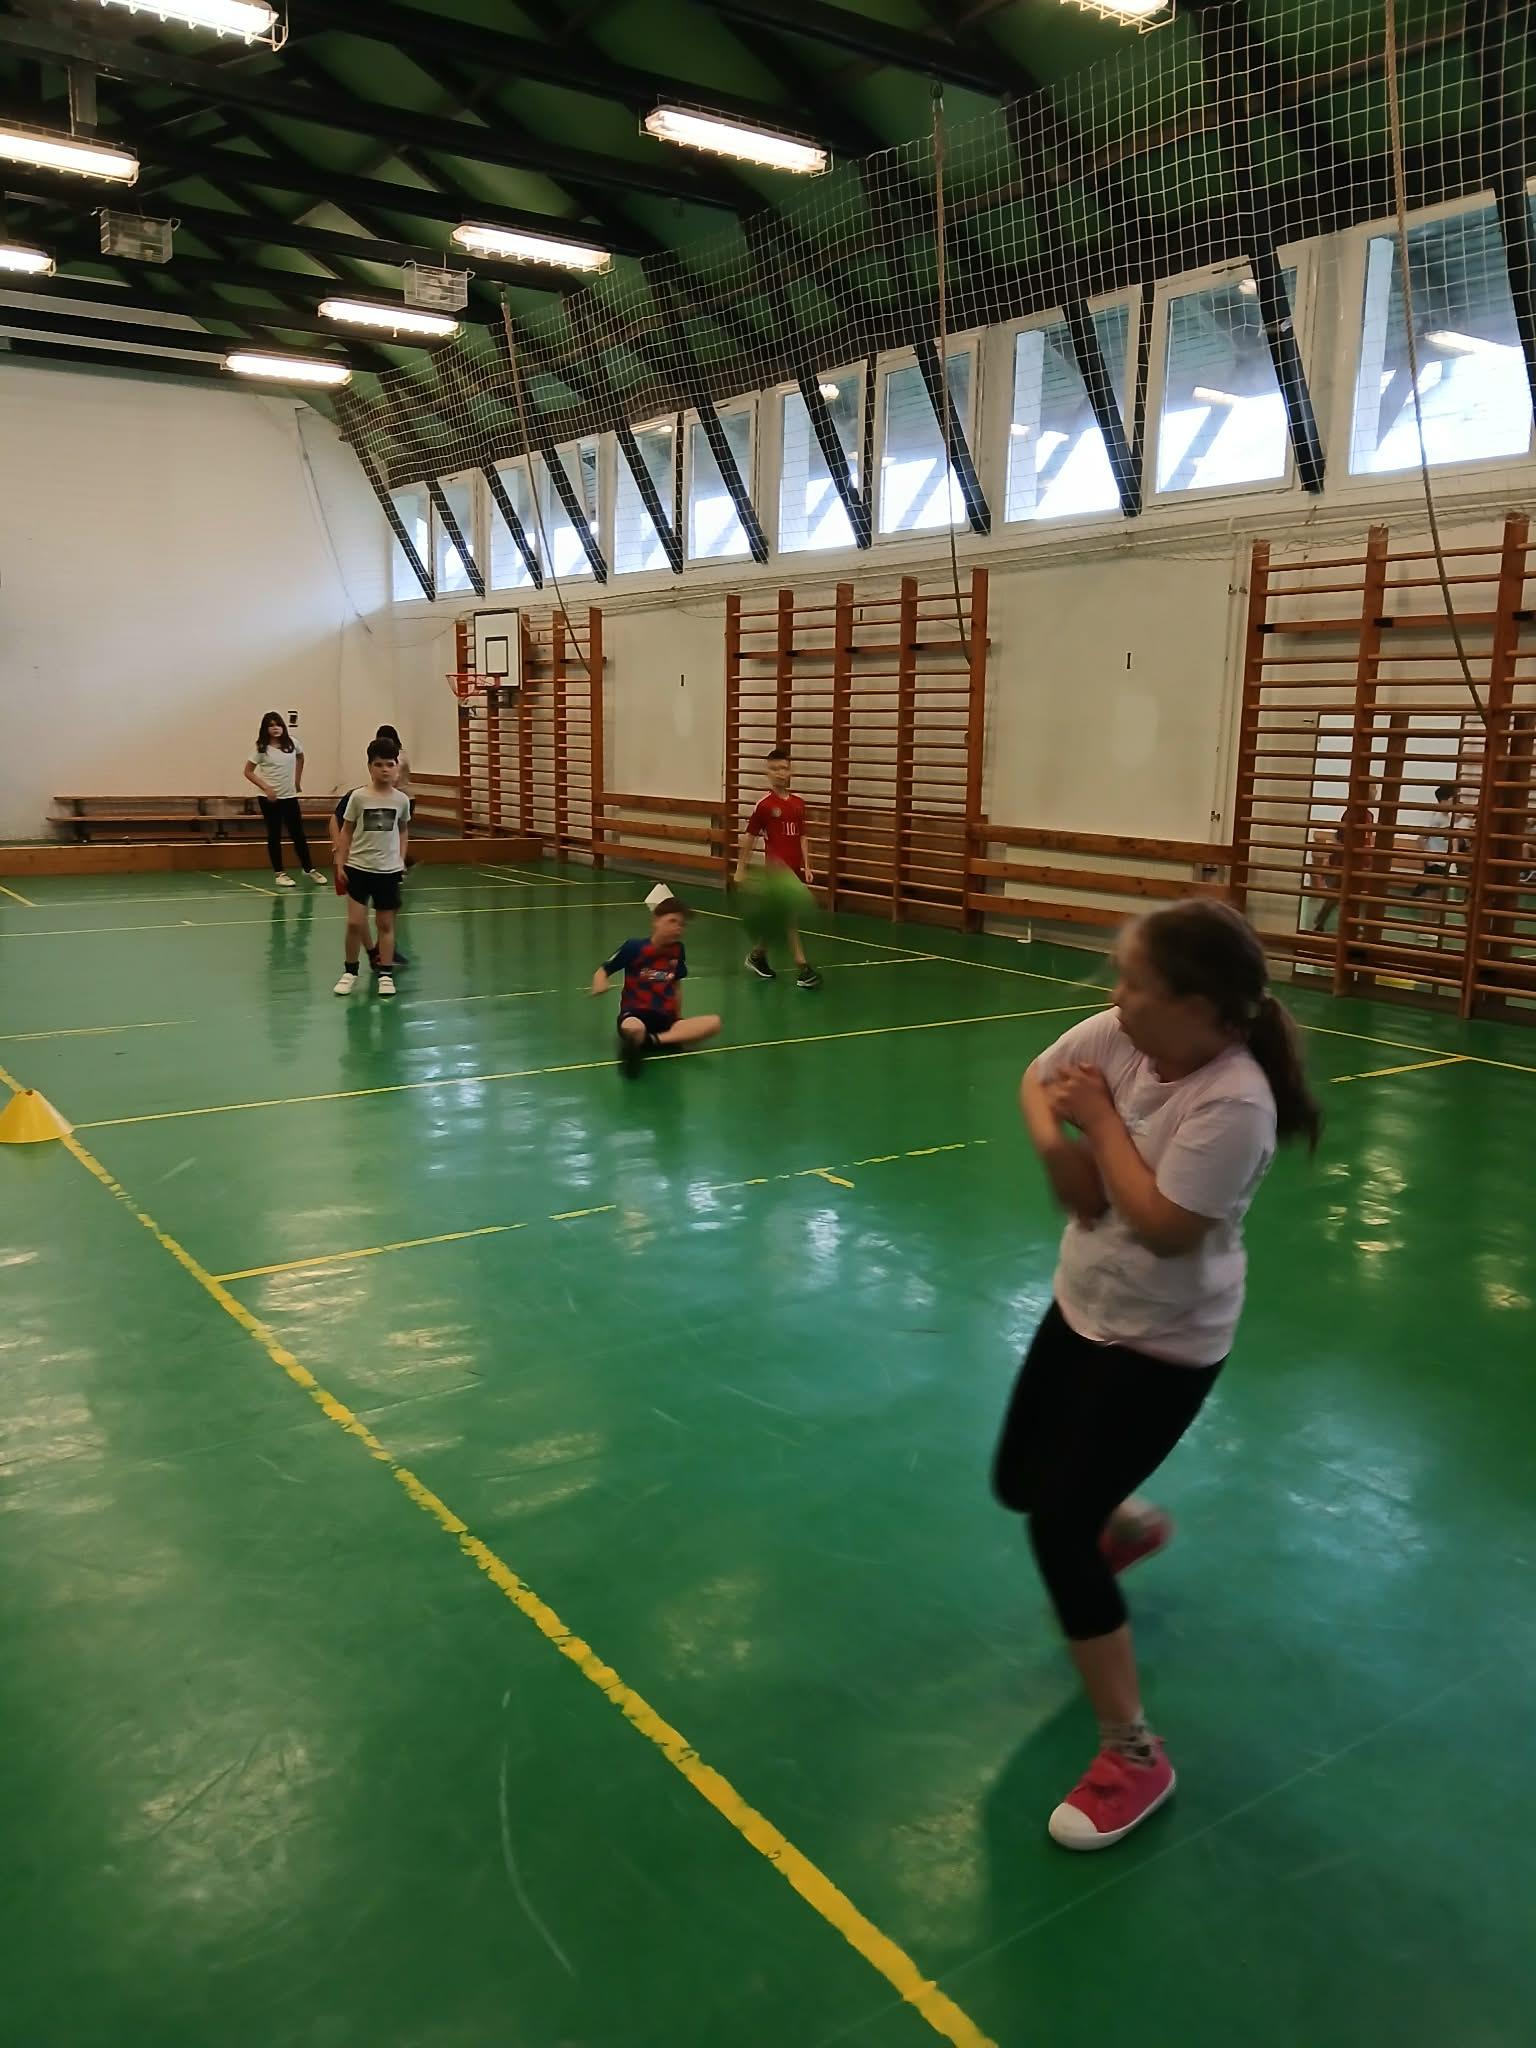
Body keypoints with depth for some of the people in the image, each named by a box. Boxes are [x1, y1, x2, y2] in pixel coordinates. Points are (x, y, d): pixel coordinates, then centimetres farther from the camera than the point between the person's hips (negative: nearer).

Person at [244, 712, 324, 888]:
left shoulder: (291, 743, 0)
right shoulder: (261, 748, -9)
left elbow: (300, 757, 22)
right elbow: (248, 772, -6)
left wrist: (298, 780, 17)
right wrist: (266, 788, -16)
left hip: (290, 796, 3)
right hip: (269, 797, -3)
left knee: (298, 833, 8)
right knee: (275, 834, 2)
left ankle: (309, 868, 20)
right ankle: (278, 873, 8)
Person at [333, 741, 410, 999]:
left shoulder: (402, 800, -2)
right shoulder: (358, 797, -6)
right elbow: (346, 831, 2)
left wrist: (401, 860, 5)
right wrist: (340, 863, -2)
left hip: (389, 870, 1)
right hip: (359, 867, -1)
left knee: (386, 924, 8)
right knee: (355, 923, -4)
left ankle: (385, 974, 16)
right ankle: (349, 971, 13)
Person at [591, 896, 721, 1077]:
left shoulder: (677, 950, 6)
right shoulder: (634, 947, -6)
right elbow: (603, 971, 2)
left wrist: (678, 1017, 19)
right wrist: (600, 985, -21)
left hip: (665, 1019, 6)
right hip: (635, 1013, -6)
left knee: (714, 1023, -24)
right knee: (633, 1030, -46)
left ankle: (652, 1041, -26)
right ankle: (635, 1044, -10)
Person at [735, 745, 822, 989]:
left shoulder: (798, 803, 8)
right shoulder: (765, 805, -7)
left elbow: (801, 837, 14)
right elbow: (749, 837, -2)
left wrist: (807, 866, 8)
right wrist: (741, 868, -1)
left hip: (795, 869, 6)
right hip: (777, 867, -6)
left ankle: (757, 955, 33)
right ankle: (803, 968, -8)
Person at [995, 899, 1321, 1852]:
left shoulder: (1234, 1103, -30)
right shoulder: (1121, 1035, -11)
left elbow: (1162, 1227, -30)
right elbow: (1038, 1079, 5)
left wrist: (1101, 1120, -23)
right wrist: (1057, 1145, -15)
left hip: (1162, 1344, -7)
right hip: (1084, 1307, 8)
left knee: (1056, 1529, -11)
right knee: (1018, 1483, 21)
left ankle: (1134, 1755, 7)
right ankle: (1128, 1522, 55)